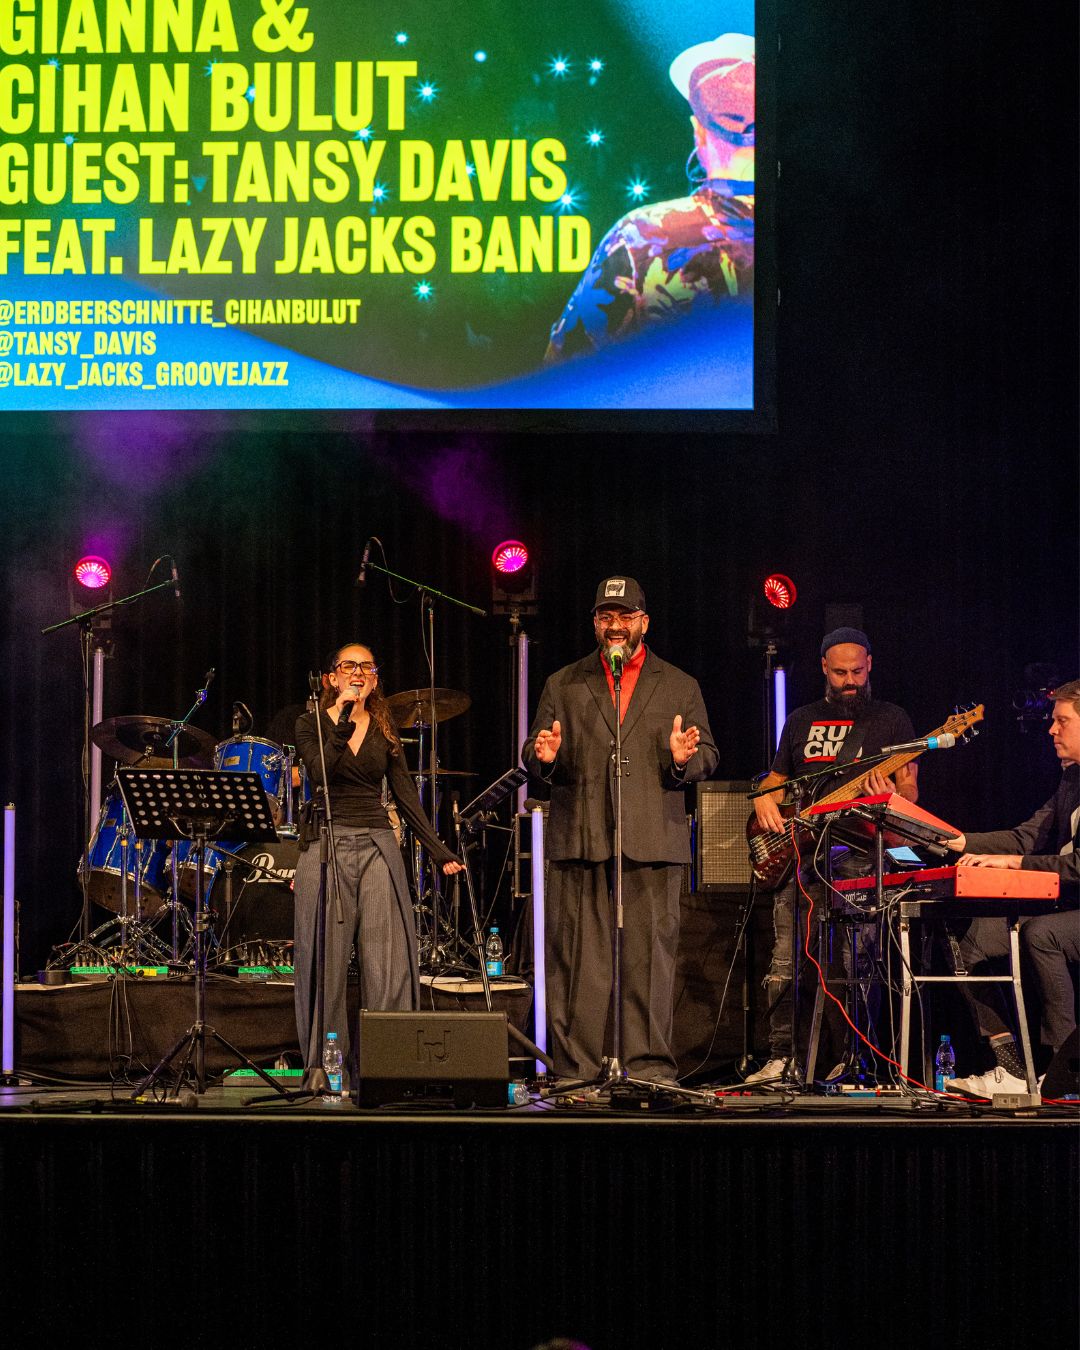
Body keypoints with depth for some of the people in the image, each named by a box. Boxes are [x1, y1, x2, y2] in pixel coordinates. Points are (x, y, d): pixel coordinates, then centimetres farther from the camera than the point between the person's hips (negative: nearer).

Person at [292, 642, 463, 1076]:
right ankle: (323, 1068, 3)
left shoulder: (384, 730, 13)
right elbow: (319, 772, -14)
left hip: (377, 845, 3)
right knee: (326, 961, -3)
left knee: (390, 959, -5)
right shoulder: (312, 724, 4)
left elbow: (405, 795, 11)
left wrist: (440, 851, 5)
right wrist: (343, 720, -17)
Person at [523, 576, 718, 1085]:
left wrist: (685, 758, -12)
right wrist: (545, 756, -10)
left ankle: (650, 1068, 2)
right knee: (576, 961, -2)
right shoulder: (563, 686, 16)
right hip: (578, 841, 1)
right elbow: (533, 756, 13)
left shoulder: (680, 688, 15)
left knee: (649, 956, -3)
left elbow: (707, 755, 10)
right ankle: (576, 1070, 1)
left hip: (653, 841, 0)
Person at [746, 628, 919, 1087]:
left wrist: (890, 795, -17)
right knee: (786, 959, -5)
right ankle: (783, 1058, -2)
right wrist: (765, 800, 4)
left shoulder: (891, 720, 9)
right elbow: (776, 778, 27)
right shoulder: (801, 721, 20)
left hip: (858, 849, -4)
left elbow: (910, 791, 5)